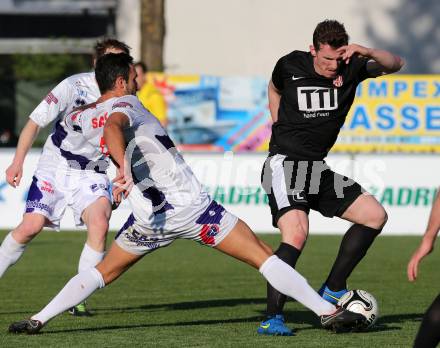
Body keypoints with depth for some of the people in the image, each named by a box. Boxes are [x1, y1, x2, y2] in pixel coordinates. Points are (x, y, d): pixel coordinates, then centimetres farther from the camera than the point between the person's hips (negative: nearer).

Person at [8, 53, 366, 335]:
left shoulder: (82, 118, 11)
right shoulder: (126, 106, -8)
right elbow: (113, 127, -33)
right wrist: (124, 169, -47)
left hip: (148, 218, 6)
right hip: (189, 206, -6)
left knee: (103, 273, 25)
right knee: (263, 256, -1)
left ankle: (38, 320, 12)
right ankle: (329, 312, -6)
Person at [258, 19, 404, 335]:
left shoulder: (351, 69, -1)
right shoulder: (290, 65, -5)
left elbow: (395, 64, -9)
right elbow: (274, 88, 18)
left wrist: (367, 53, -26)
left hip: (317, 168, 6)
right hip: (285, 165, -6)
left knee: (375, 216, 2)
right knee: (297, 233, -26)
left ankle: (332, 290, 10)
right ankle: (273, 318, -25)